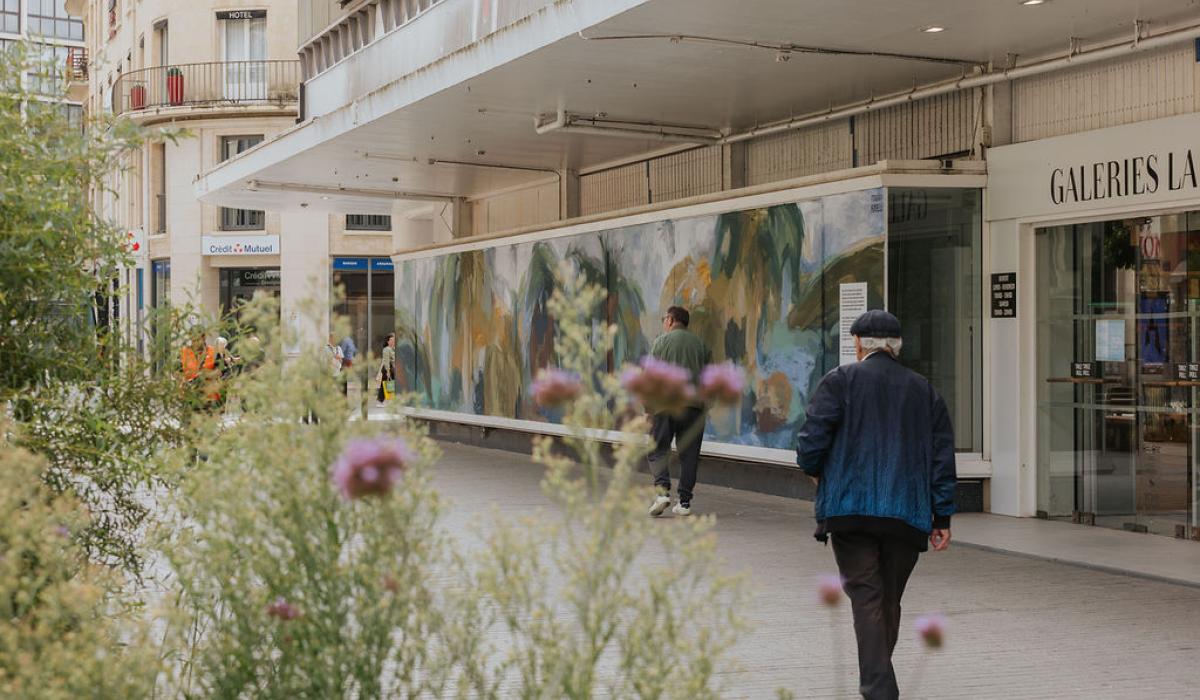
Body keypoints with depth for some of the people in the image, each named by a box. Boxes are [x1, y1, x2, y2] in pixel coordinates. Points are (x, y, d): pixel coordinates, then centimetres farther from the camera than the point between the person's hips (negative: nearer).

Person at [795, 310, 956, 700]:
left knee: (866, 596, -4)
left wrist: (815, 471, 15)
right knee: (890, 598, 15)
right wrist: (943, 518, 13)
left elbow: (811, 440, -7)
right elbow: (942, 458, 11)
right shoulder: (924, 390, 14)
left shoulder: (841, 380, 1)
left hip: (850, 507, -4)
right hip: (908, 514, 4)